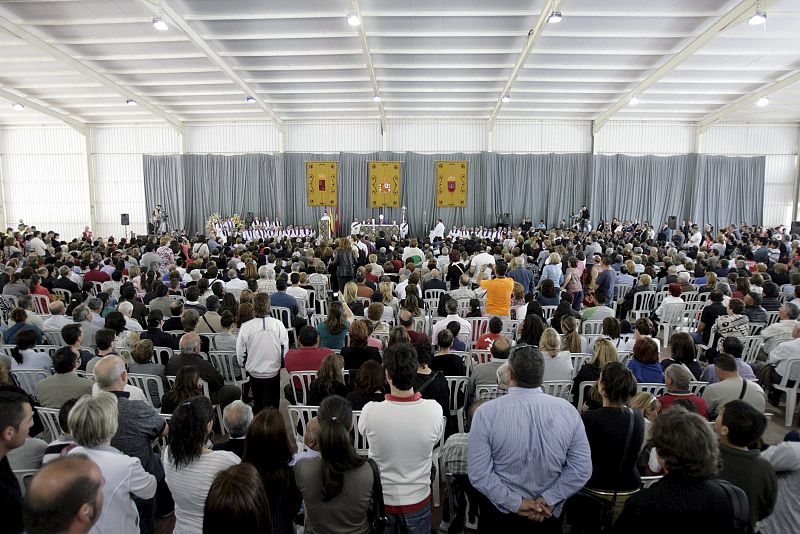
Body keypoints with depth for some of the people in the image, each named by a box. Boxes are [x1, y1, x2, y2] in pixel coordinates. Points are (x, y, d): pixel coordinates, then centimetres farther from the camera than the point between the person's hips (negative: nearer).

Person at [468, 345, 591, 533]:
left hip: (500, 511, -1)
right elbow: (582, 469, -12)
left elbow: (479, 473, -20)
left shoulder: (486, 413, -20)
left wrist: (516, 503, -13)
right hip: (550, 513, 2)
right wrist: (548, 500, -11)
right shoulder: (568, 410, -13)